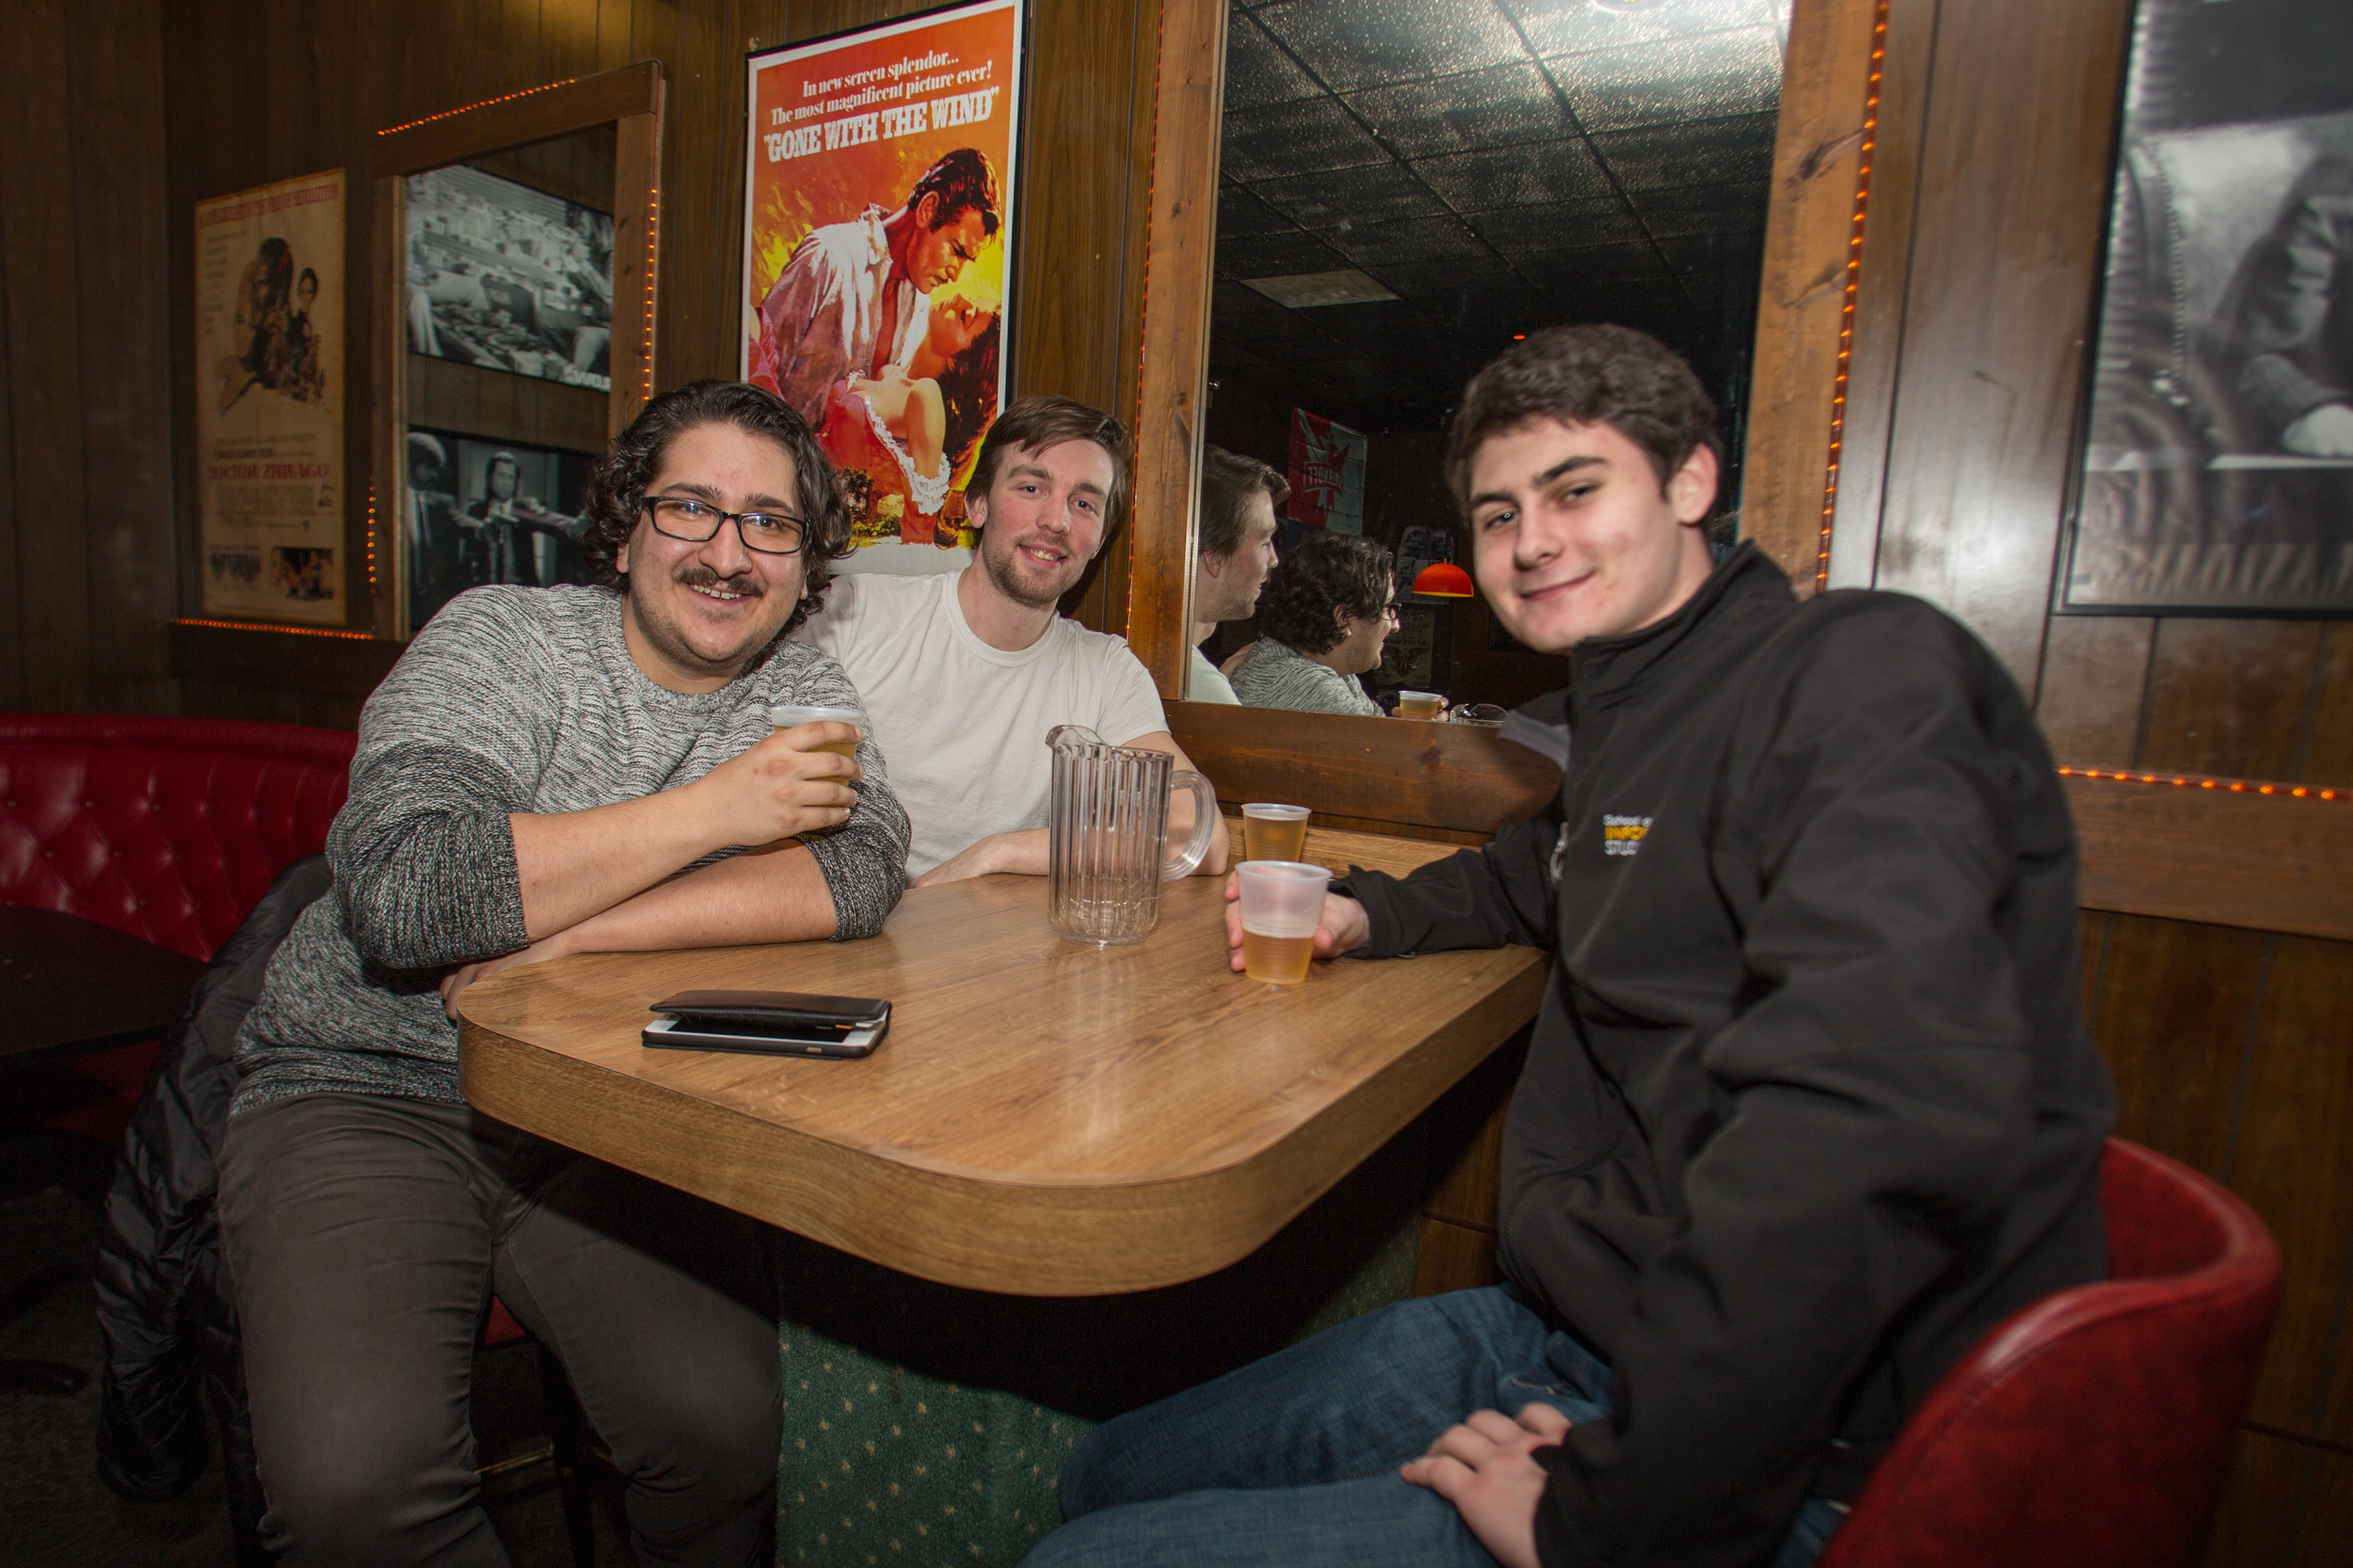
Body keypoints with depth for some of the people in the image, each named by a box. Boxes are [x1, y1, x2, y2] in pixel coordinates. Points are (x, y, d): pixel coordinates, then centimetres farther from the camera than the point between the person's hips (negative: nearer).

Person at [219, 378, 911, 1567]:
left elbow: (859, 873, -15)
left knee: (727, 1426, -20)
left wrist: (567, 939, -20)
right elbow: (402, 890, -20)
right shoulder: (502, 641, -4)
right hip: (373, 1091, -1)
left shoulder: (805, 693, 5)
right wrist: (711, 812, -18)